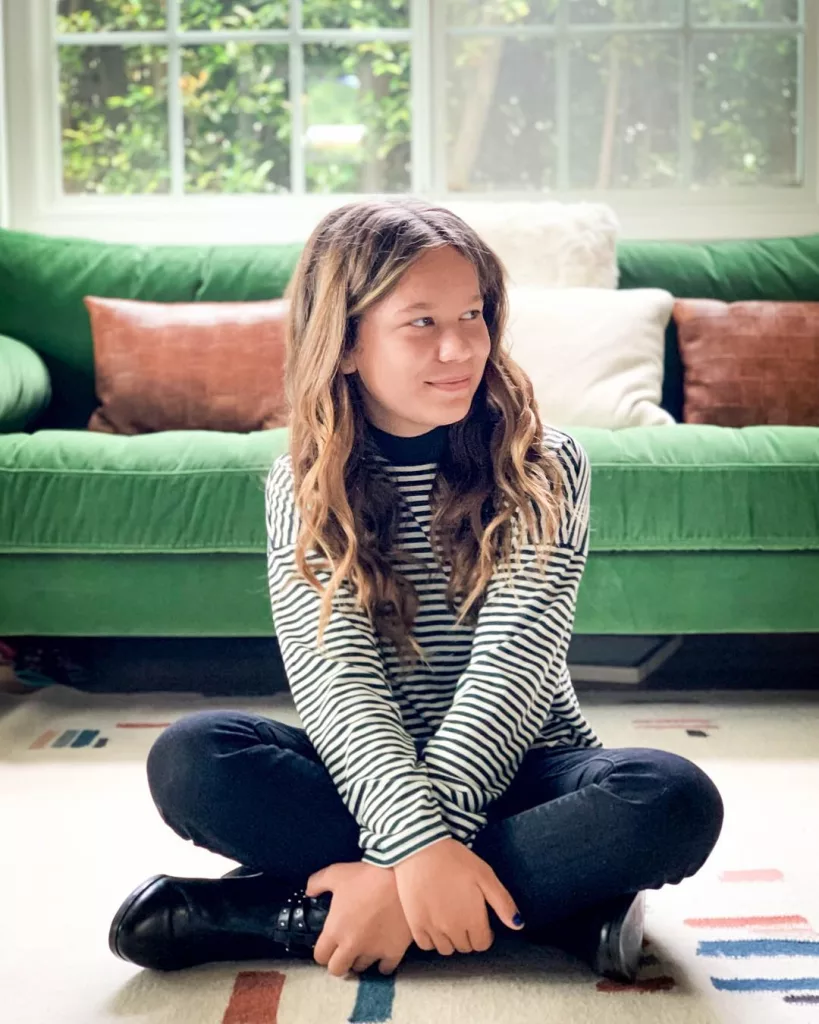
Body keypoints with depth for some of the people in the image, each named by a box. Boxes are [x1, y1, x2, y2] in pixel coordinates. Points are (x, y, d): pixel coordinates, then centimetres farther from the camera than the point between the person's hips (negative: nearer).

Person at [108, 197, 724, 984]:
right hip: (368, 776, 1)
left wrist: (400, 873, -27)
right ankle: (558, 905, -24)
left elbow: (511, 667, -17)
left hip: (515, 771, 0)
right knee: (190, 758, -26)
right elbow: (337, 678, -15)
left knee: (676, 800, -30)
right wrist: (420, 845, -32)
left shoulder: (543, 467, -7)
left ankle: (302, 913, -27)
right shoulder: (302, 485, -4)